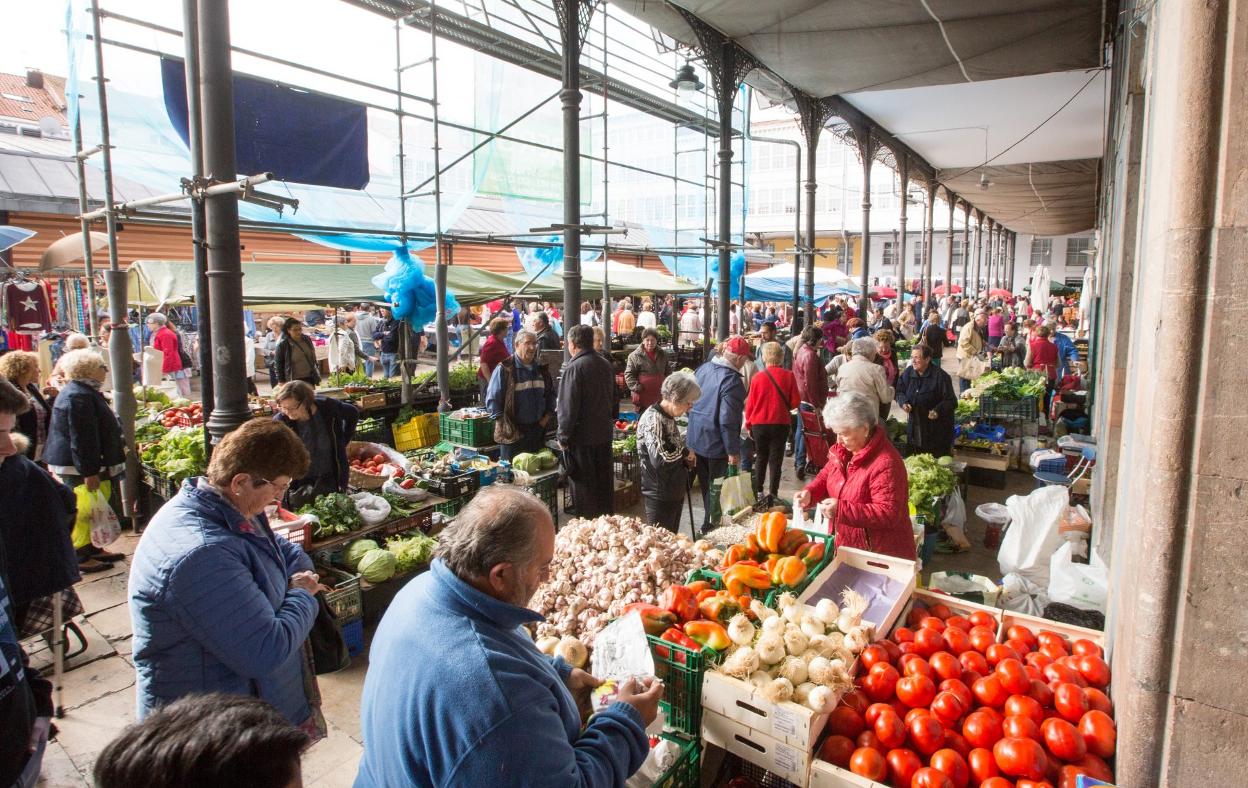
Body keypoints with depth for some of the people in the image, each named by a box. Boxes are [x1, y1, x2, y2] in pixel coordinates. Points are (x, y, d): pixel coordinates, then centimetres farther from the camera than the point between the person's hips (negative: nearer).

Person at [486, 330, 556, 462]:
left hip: (537, 429, 5)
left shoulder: (541, 369, 9)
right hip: (513, 432, -5)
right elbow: (492, 400, -10)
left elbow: (551, 394, 19)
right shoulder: (504, 369, -9)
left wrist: (546, 417, 6)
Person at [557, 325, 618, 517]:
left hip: (582, 436, -7)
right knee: (605, 481, 16)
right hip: (604, 434, 7)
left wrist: (563, 436, -11)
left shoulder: (574, 368, -16)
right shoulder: (606, 365, 7)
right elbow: (614, 399, 17)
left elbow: (568, 407, -18)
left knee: (584, 483, 3)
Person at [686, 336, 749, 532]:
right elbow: (728, 420, -25)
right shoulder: (732, 380, -23)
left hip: (695, 440, 8)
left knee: (705, 486, 22)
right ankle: (710, 525, 19)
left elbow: (691, 403, 13)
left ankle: (708, 522, 37)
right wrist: (733, 451, -18)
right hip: (716, 445, -8)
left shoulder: (703, 369, 2)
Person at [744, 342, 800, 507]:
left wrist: (748, 423, 10)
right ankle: (773, 494, 4)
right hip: (781, 424, 0)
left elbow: (750, 403, -4)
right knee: (776, 459, 7)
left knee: (761, 457, 17)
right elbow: (795, 402, -5)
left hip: (759, 424, 1)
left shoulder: (758, 376, -9)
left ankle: (758, 492, 21)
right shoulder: (788, 376, -9)